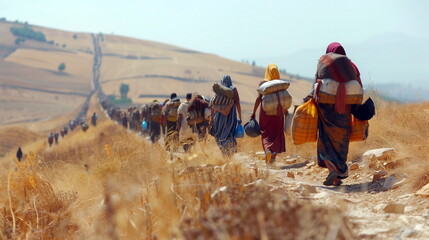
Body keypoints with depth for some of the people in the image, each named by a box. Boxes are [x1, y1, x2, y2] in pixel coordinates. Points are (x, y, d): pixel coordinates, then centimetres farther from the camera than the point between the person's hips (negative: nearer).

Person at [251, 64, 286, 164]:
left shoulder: (263, 83, -4)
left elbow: (259, 98, -9)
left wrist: (254, 112, -6)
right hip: (277, 111, 1)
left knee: (266, 133, 5)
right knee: (276, 133, 11)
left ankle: (267, 150, -20)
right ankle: (274, 155, 9)